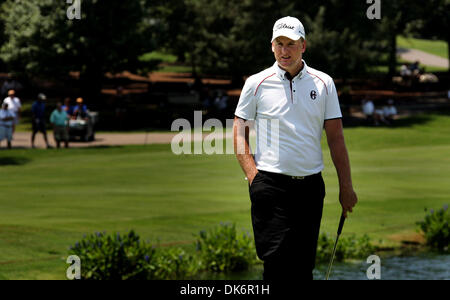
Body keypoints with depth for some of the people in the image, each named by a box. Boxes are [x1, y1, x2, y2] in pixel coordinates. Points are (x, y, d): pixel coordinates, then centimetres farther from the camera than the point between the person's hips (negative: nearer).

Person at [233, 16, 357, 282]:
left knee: (304, 266, 5)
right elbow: (239, 133, 5)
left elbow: (336, 138, 8)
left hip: (311, 185, 3)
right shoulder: (257, 83, 2)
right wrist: (252, 174, -8)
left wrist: (346, 186, 4)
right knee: (277, 261, -11)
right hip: (271, 185, -3)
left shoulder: (323, 83, 7)